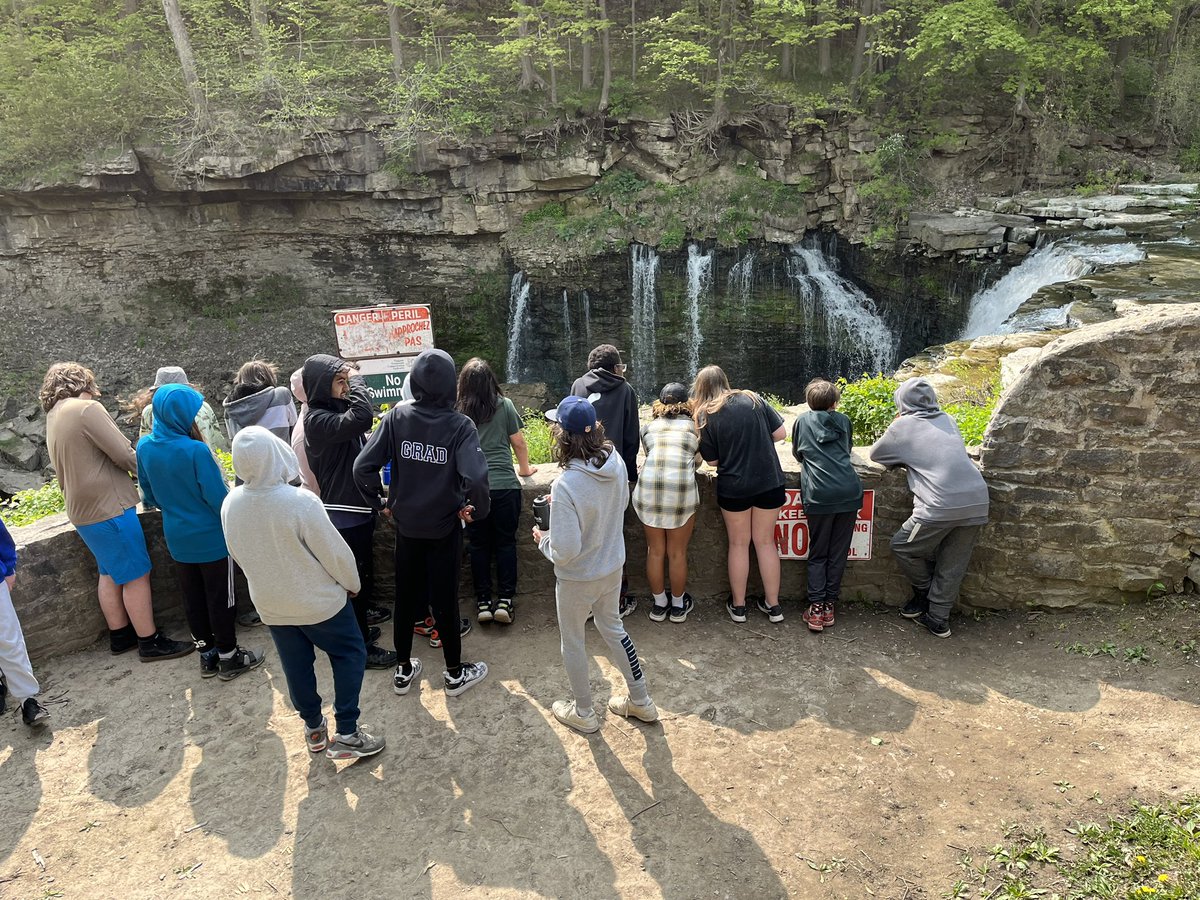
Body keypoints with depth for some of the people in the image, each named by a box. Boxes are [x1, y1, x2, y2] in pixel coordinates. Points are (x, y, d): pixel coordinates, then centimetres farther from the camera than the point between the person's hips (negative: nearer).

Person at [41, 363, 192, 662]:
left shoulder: (53, 418, 14)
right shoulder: (86, 408, -14)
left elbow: (83, 465, 19)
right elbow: (124, 454, -17)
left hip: (82, 511, 9)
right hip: (109, 508, -9)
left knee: (110, 573, 19)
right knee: (136, 575, -2)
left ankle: (120, 635, 29)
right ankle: (150, 643, 3)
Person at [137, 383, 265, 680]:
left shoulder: (144, 446, -5)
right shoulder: (195, 450, -25)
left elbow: (148, 491, 9)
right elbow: (217, 496, -19)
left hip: (177, 538, 6)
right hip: (210, 537, -6)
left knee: (192, 599, 17)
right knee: (220, 599, 8)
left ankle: (207, 655, 29)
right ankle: (228, 658, 19)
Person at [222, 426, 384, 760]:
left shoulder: (230, 505, -11)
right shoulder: (300, 502, -30)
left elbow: (240, 555, 4)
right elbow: (335, 553, -21)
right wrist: (352, 583, -2)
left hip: (269, 605, 5)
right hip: (318, 602, -5)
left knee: (296, 666, 20)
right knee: (350, 655, 13)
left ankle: (313, 728, 35)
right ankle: (346, 734, 14)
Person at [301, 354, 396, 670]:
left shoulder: (339, 408, 8)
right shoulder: (317, 419, -20)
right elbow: (363, 417, -38)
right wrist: (356, 379, -22)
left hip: (359, 509, 9)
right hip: (344, 516, -9)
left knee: (364, 572, 24)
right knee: (354, 579, 3)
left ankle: (363, 615, 44)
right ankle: (361, 646, 16)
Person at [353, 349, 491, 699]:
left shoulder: (396, 416, -10)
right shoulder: (459, 425, -18)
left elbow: (363, 467, -12)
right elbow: (474, 478, -31)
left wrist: (381, 502, 3)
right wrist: (478, 509, -12)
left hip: (406, 525, 3)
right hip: (444, 527, -3)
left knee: (406, 595, 18)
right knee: (444, 598, 11)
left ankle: (404, 670, 34)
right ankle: (455, 673, 27)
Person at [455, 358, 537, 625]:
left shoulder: (457, 412, 2)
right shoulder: (504, 406, 0)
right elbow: (518, 443, 5)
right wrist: (525, 469, 22)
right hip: (505, 485, -1)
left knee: (478, 545, 11)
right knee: (506, 542, 10)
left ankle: (483, 602, 15)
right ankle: (505, 600, 9)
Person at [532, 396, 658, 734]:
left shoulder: (567, 485, -34)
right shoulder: (616, 462, -14)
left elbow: (565, 551, -31)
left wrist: (543, 540, -9)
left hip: (578, 579, -6)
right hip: (613, 567, 6)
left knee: (572, 641, 19)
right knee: (613, 628, 28)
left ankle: (583, 713, 39)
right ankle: (641, 701, 41)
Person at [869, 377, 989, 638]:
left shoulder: (903, 425, 7)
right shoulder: (947, 420, 20)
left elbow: (875, 454, 19)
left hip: (942, 504, -5)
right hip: (978, 502, 6)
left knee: (903, 546, 18)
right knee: (952, 566, 15)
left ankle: (923, 594, 30)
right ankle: (939, 619, 21)